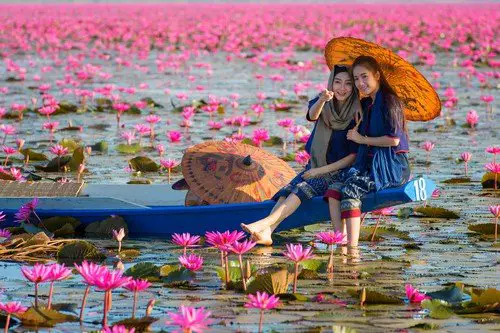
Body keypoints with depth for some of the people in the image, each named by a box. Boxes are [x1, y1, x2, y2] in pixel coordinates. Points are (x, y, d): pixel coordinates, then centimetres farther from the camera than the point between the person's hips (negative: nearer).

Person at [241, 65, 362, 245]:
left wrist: (321, 171, -14)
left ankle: (265, 223, -45)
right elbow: (312, 115, -22)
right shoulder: (323, 104, 3)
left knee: (303, 188, -29)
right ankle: (265, 233, -44)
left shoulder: (356, 114, -7)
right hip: (315, 167, 4)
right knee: (288, 190, -23)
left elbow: (355, 155, -8)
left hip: (340, 170, -4)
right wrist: (322, 100, -45)